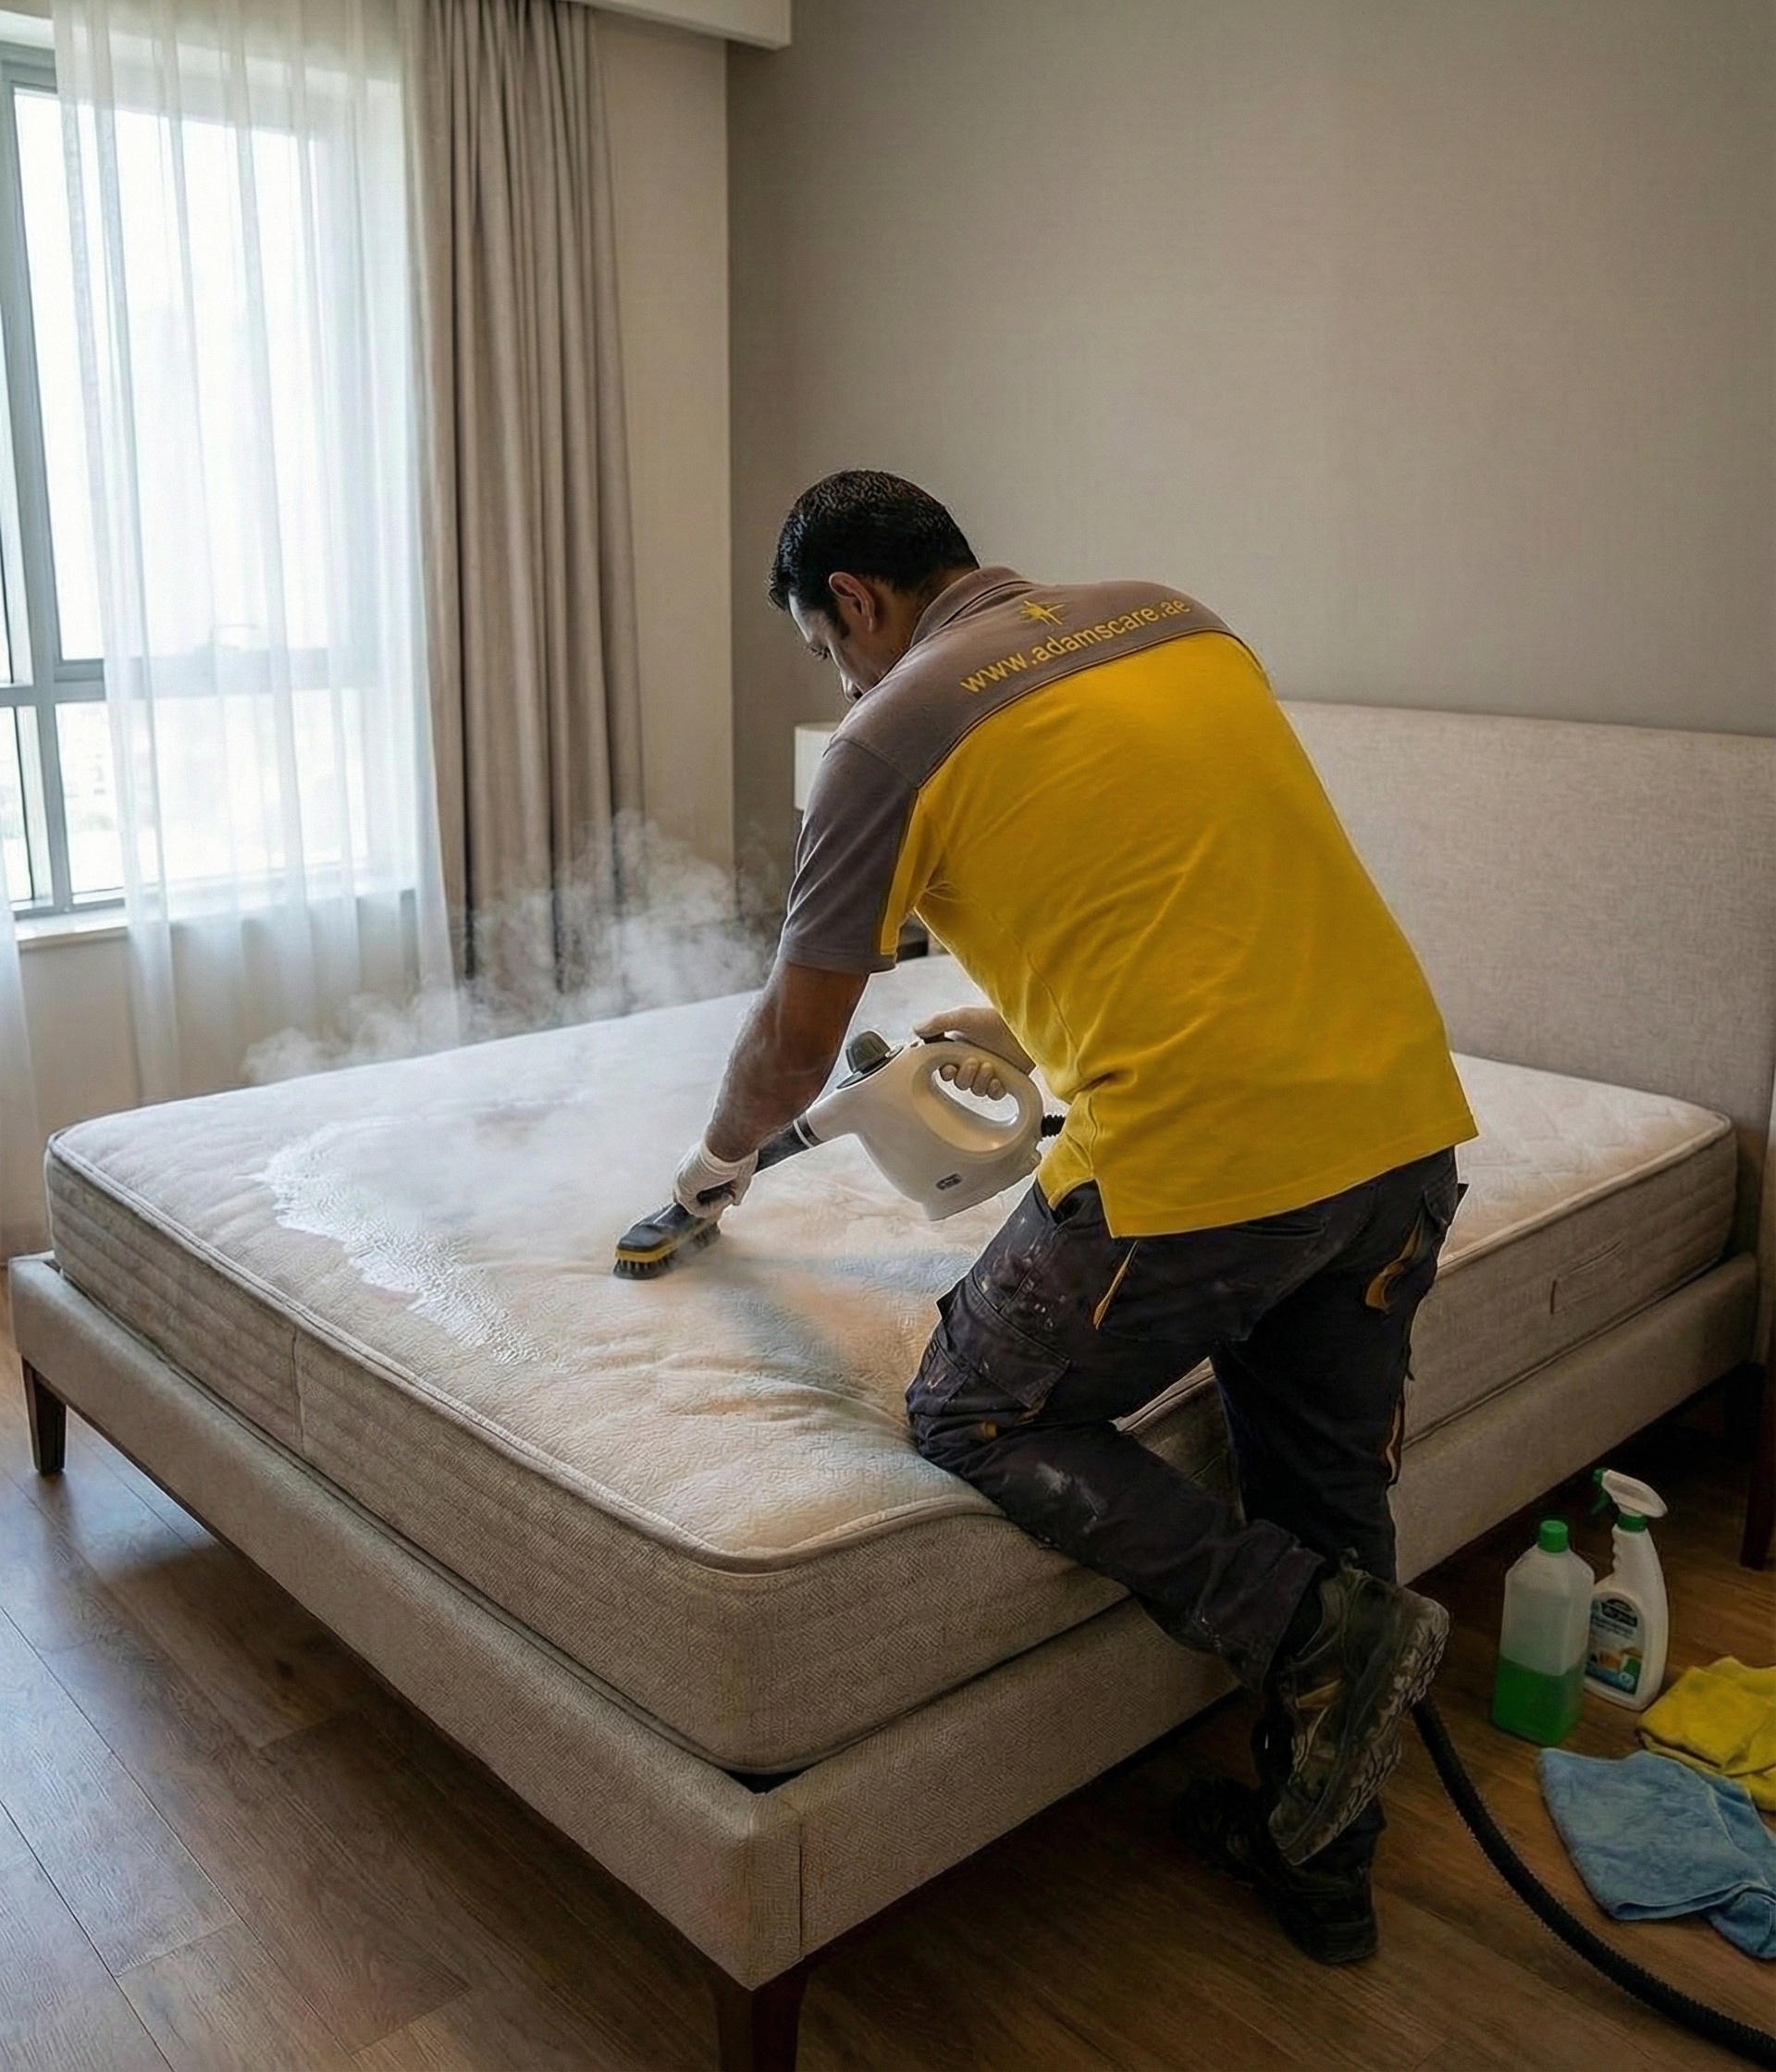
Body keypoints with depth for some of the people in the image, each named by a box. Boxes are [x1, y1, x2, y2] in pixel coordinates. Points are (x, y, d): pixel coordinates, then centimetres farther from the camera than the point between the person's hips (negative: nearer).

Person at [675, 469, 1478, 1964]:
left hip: (1199, 1158, -8)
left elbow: (795, 1043, 9)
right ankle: (1320, 1859, 39)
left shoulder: (893, 735, -1)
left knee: (977, 1420, 14)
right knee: (1326, 1481, 22)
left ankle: (1316, 1627, 3)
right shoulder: (1175, 619, 17)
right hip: (1407, 1117, 8)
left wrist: (722, 1156, 29)